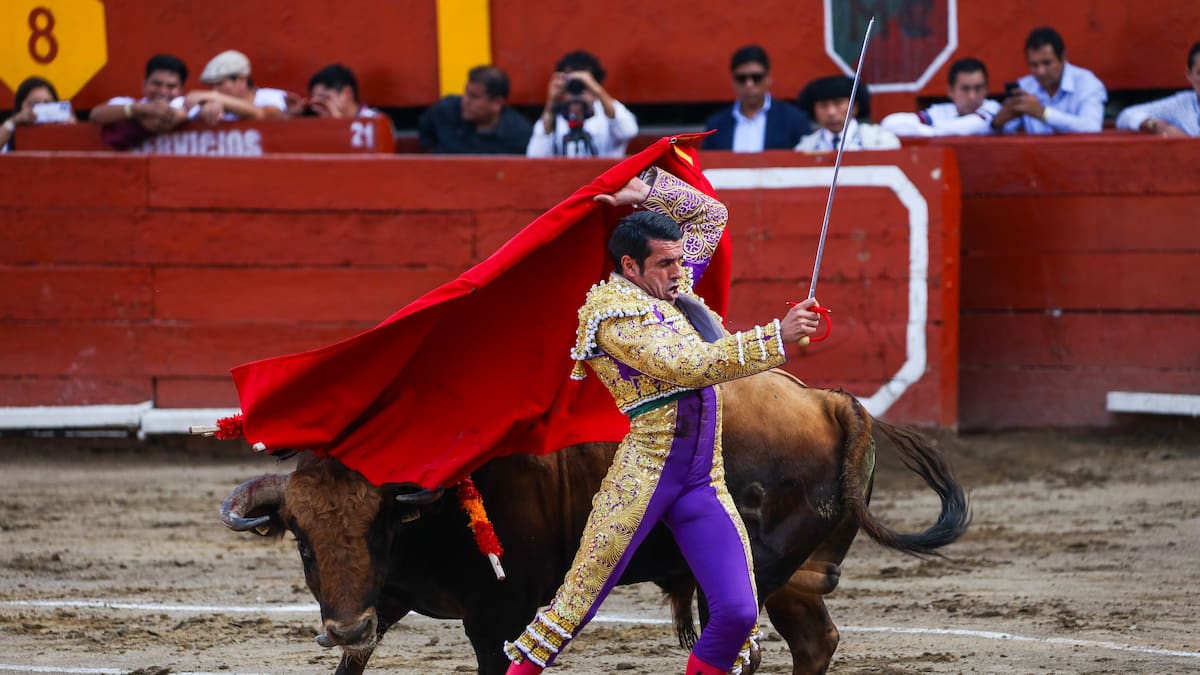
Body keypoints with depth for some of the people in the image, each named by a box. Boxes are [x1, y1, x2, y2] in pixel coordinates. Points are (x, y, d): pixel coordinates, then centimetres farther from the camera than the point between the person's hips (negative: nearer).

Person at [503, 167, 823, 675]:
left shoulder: (674, 286, 15)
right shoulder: (617, 312, -9)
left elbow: (711, 214, 28)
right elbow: (689, 365, -21)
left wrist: (644, 190, 12)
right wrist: (777, 337, -23)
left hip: (703, 481, 7)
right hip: (642, 475, -7)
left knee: (738, 613, -4)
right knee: (578, 600, -8)